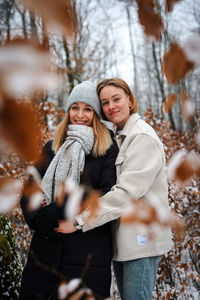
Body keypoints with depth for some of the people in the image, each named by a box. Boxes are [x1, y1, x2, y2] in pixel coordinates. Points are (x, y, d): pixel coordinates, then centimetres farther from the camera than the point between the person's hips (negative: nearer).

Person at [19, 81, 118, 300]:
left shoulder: (108, 149, 2)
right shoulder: (52, 148, 14)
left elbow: (109, 195, -10)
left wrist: (60, 211, -16)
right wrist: (39, 219, -11)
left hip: (89, 249, -3)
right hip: (46, 246, 4)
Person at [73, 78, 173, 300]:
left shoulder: (143, 138, -13)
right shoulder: (118, 138, 14)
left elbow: (127, 191, -23)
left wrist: (80, 220, -23)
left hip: (141, 239, -8)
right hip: (121, 239, 9)